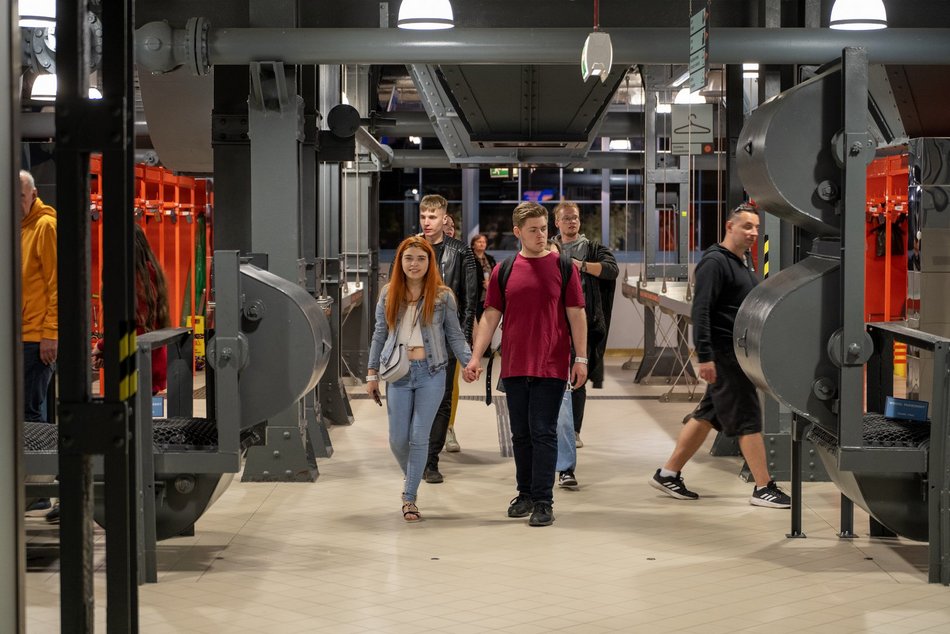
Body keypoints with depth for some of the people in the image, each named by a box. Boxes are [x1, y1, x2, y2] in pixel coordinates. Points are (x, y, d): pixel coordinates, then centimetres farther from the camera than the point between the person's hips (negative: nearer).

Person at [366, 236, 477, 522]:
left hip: (431, 373, -2)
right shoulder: (388, 294, 6)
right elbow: (379, 335, 10)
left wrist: (469, 362, -14)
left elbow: (455, 335, 1)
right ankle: (411, 480, 32)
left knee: (419, 438, -1)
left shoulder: (443, 295, 0)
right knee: (398, 439, 4)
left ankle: (410, 497, 11)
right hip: (399, 373, 2)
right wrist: (372, 373, 8)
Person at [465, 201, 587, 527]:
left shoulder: (562, 266, 0)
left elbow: (576, 314, 0)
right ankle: (525, 494, 23)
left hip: (550, 366, -3)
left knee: (543, 433, -4)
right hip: (514, 365, 3)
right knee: (521, 434, 11)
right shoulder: (504, 270, 6)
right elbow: (490, 316, 7)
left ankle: (543, 501, 1)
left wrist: (581, 359, -5)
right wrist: (475, 356, -1)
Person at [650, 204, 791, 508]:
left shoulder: (745, 260, 16)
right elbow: (700, 311, -20)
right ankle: (764, 488, 0)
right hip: (724, 353, -10)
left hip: (741, 352, 10)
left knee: (708, 415, 12)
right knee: (748, 418, -6)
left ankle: (668, 474, 20)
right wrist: (705, 357, -25)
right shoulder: (715, 262, -14)